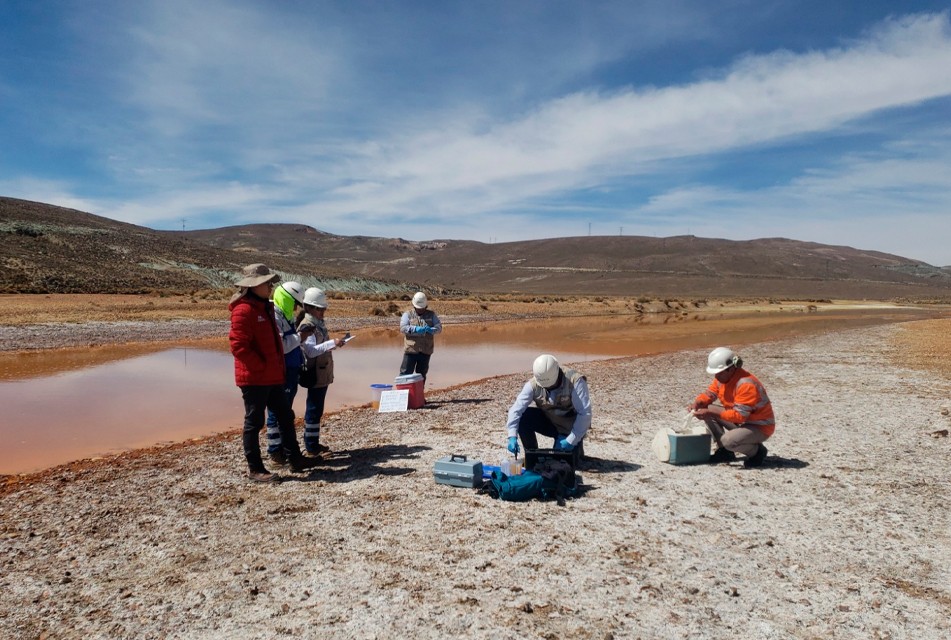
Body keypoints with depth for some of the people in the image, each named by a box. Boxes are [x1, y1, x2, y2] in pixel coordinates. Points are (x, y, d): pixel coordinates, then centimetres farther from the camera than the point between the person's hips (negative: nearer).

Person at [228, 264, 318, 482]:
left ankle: (294, 458, 27)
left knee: (286, 416, 15)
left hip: (272, 377, 10)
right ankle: (255, 469, 12)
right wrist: (262, 367, -17)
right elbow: (239, 346, -22)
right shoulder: (244, 310, -15)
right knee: (254, 422, 1)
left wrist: (278, 367, 14)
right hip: (254, 378, -10)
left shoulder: (265, 308, 15)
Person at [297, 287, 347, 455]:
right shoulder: (306, 327, -15)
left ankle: (314, 443, 22)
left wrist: (335, 344, 11)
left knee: (317, 409, 14)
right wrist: (332, 343, -29)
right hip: (315, 375, -9)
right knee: (314, 410, -3)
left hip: (323, 374, 9)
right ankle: (311, 445, 5)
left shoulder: (319, 324, 15)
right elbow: (311, 351, -25)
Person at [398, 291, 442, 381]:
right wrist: (415, 329, -25)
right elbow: (403, 328, -9)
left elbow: (439, 327, 2)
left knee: (422, 374, 11)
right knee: (405, 373, -3)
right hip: (410, 349, -2)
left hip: (426, 350, 2)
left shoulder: (431, 314, 11)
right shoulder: (408, 314, 4)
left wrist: (431, 330, -21)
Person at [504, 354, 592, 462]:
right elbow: (516, 408, -24)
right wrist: (512, 436, -37)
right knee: (522, 418, -23)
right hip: (549, 422, 3)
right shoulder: (533, 384, -19)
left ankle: (576, 446, 17)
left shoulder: (575, 381, -27)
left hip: (570, 427, -3)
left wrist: (571, 440, -29)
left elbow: (585, 413, -28)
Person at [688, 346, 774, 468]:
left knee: (728, 440, -32)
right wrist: (697, 403, -18)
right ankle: (724, 452, 6)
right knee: (706, 409, -3)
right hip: (740, 421, 9)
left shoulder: (746, 384, -30)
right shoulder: (722, 377, -4)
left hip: (760, 427, -9)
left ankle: (757, 451, 1)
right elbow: (709, 394, 5)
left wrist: (711, 413, -35)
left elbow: (739, 416, -32)